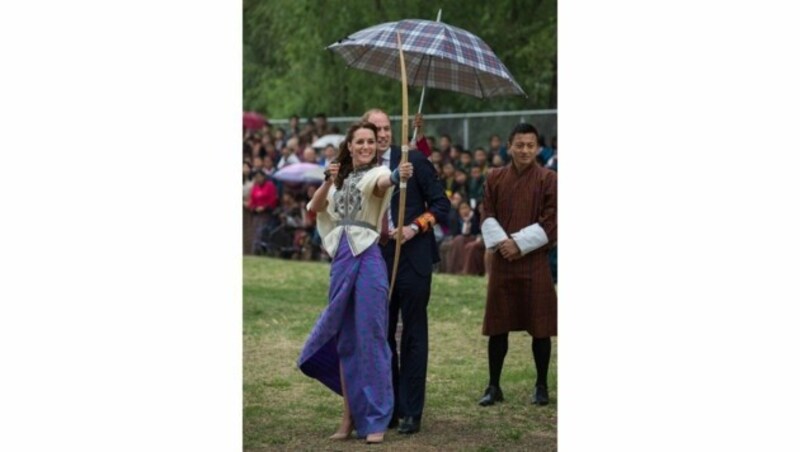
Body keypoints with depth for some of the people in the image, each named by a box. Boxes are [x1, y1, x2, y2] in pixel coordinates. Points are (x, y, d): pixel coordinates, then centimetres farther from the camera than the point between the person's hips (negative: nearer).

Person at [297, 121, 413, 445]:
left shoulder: (377, 173, -2)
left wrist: (397, 177, -50)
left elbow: (381, 183, -27)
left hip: (368, 259, -6)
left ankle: (375, 420, 1)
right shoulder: (340, 178, 17)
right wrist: (328, 182, -11)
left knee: (370, 336, -5)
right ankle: (350, 416, 18)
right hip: (341, 259, 6)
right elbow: (314, 208, 6)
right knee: (344, 338, 9)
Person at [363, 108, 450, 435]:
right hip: (376, 261, 4)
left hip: (412, 258, -4)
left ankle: (411, 412, 3)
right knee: (382, 334, 9)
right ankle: (389, 407, 19)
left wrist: (414, 228, -15)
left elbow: (440, 204, -2)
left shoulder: (414, 160, -3)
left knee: (413, 334, 0)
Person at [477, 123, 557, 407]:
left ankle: (541, 386, 13)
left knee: (540, 326, 2)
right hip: (502, 261, 3)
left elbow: (550, 222, -7)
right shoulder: (495, 179, 7)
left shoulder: (547, 179, -2)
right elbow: (487, 217, 6)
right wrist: (501, 242, -12)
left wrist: (519, 243, -14)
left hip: (535, 262, -2)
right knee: (498, 326, 5)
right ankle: (494, 386, 13)